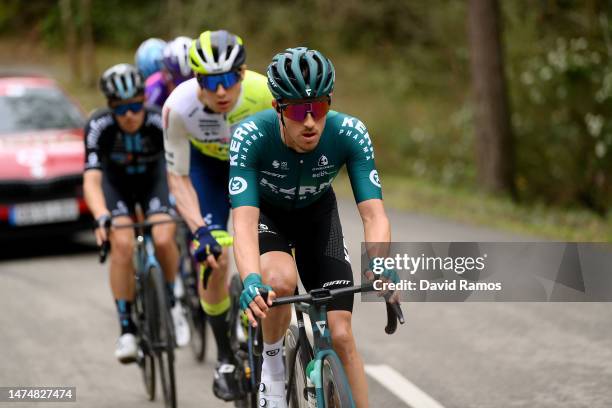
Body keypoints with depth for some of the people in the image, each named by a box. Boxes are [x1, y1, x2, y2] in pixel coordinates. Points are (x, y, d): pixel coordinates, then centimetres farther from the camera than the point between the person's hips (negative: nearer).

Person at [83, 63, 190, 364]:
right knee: (122, 244, -24)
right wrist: (101, 217, -55)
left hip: (152, 176, 0)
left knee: (163, 239, -25)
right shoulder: (99, 126, -31)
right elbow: (91, 181, -37)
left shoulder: (159, 122, -31)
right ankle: (126, 330, -13)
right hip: (116, 180, 0)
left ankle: (171, 304, 5)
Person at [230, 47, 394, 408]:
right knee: (280, 281, -34)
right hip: (266, 213, -1)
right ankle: (272, 358, -5)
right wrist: (251, 280, -60)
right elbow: (244, 222, -41)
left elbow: (374, 215, -34)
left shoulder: (350, 134, -30)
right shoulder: (251, 136, -35)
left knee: (341, 336, -9)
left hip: (317, 214, 2)